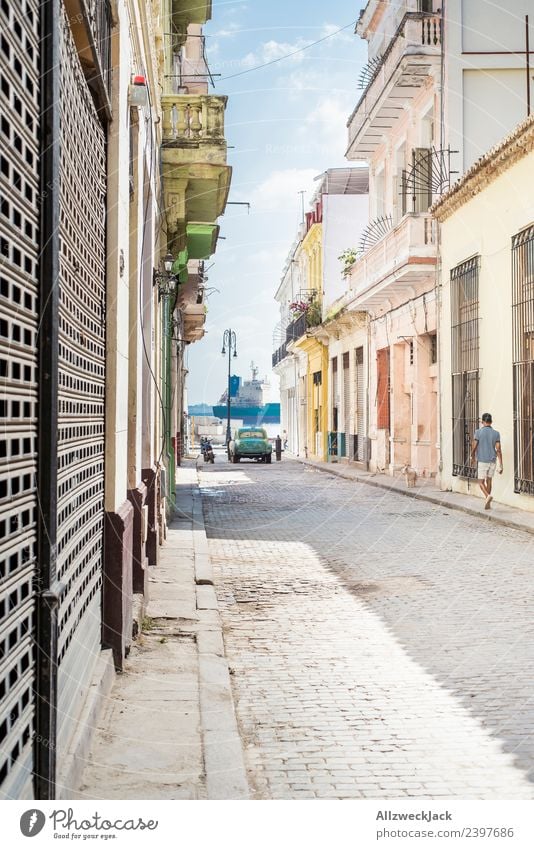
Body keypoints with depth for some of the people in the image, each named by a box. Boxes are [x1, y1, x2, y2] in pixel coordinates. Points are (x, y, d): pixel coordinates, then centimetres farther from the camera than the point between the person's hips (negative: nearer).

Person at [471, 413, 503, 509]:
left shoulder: (478, 432, -9)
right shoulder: (496, 433, -1)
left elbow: (474, 447, -8)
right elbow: (498, 450, -4)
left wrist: (472, 457, 13)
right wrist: (501, 465, -3)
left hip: (482, 461, -3)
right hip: (492, 461, 3)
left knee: (481, 482, 5)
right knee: (488, 481, 16)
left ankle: (488, 496, -22)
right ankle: (488, 503, 18)